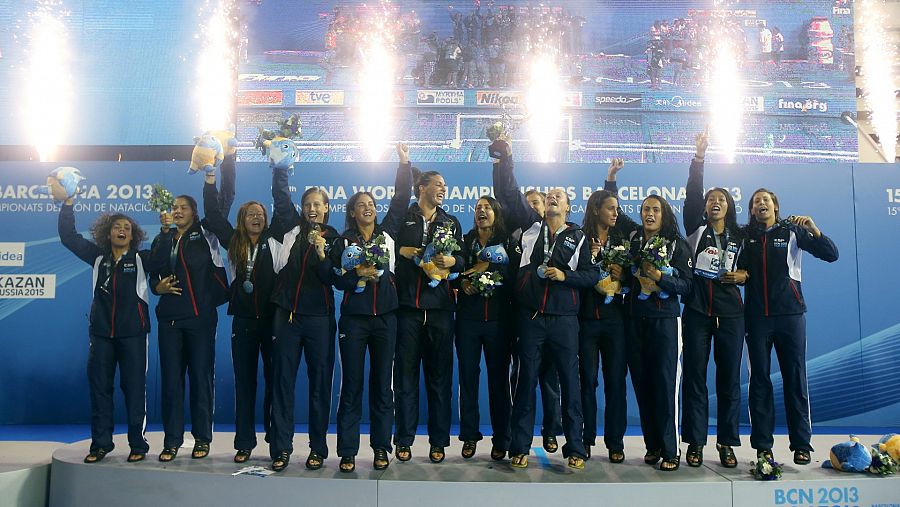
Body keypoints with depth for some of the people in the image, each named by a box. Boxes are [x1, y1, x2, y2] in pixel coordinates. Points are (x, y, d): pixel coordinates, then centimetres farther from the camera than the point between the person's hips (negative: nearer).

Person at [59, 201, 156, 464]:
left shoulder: (141, 258, 2)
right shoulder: (98, 257, 11)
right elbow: (68, 237, 11)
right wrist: (68, 204, 3)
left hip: (133, 333, -3)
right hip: (101, 332, 4)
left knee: (134, 388, 1)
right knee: (99, 386, 7)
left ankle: (138, 444, 8)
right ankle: (101, 443, 17)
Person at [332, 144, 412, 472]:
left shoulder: (387, 233, 10)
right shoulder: (343, 242, 6)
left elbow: (400, 199, 6)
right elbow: (337, 278, -1)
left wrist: (404, 163, 4)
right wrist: (358, 274, -18)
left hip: (385, 317, 2)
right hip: (354, 318, -1)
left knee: (382, 383, 6)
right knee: (351, 384, 1)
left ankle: (381, 448, 15)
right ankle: (347, 451, 7)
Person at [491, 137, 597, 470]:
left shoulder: (578, 238, 9)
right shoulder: (531, 225, 10)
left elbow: (592, 275, 5)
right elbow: (510, 194, 3)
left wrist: (565, 276, -10)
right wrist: (504, 159, -1)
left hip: (564, 318, 0)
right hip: (531, 316, 0)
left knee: (570, 381, 2)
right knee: (526, 380, 5)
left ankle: (575, 448, 12)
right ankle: (520, 447, 12)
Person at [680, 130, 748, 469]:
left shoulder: (739, 237, 12)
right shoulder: (696, 229, 6)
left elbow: (751, 269, 18)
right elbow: (691, 194, -7)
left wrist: (744, 275, -6)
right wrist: (699, 156, -16)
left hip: (730, 313, 2)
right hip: (697, 311, -1)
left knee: (729, 378, 2)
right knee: (694, 376, 0)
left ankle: (727, 444, 11)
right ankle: (695, 443, 7)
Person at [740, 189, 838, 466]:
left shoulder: (792, 231, 4)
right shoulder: (746, 235, 8)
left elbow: (831, 255, -2)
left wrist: (814, 230, -16)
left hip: (790, 313, -1)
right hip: (757, 316, 1)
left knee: (795, 377, 1)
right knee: (759, 379, 2)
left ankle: (801, 444, 10)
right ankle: (763, 445, 8)